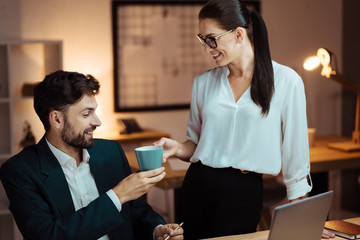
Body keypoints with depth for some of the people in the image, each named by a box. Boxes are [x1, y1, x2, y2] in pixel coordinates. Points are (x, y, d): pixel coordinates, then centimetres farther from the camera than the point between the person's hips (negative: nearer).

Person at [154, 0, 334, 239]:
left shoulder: (286, 82, -6)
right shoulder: (203, 82, 6)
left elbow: (295, 155, -3)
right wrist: (177, 148, -7)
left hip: (244, 193, -3)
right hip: (198, 186, 4)